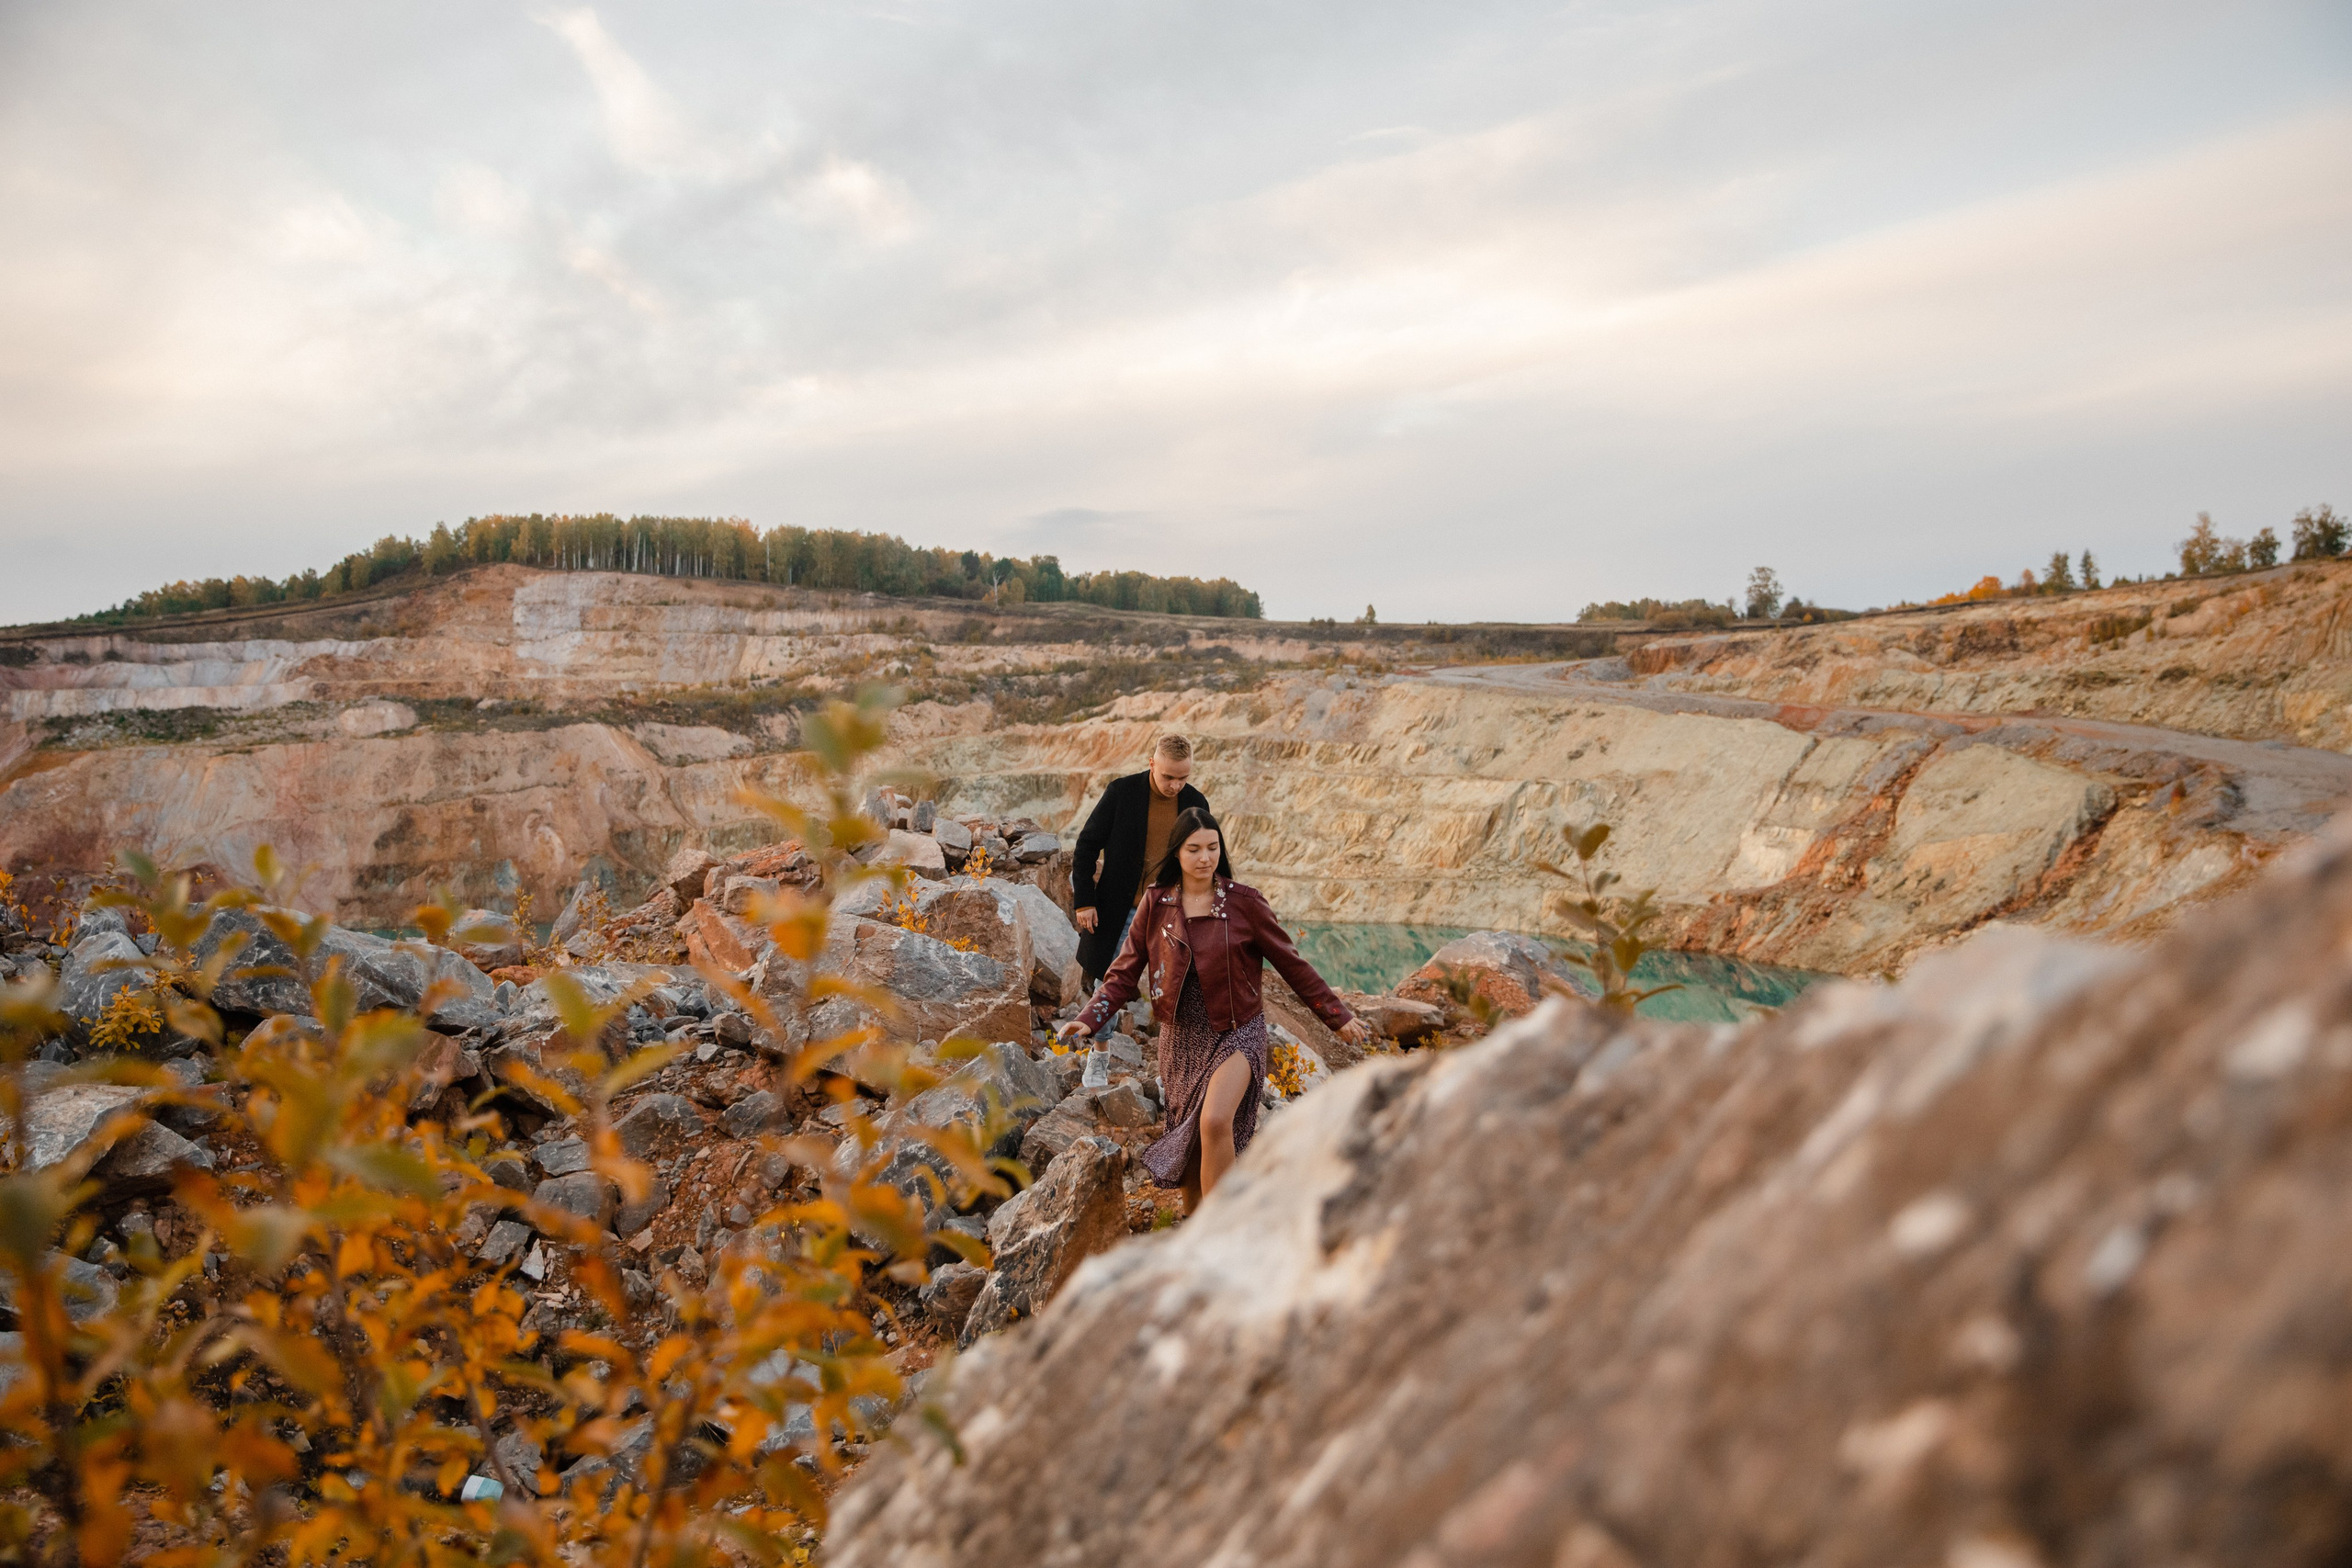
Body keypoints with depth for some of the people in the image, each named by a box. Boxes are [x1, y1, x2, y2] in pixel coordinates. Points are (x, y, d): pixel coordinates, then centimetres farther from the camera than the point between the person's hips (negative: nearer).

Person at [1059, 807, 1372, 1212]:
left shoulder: (1243, 901, -9)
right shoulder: (1156, 902, -2)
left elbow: (1291, 964, -1)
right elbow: (1125, 971, -1)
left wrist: (1339, 1016, 2)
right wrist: (1089, 1019, -16)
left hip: (1236, 1034, -3)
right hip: (1181, 1038, 3)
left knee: (1215, 1123, -25)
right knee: (1188, 1135, 14)